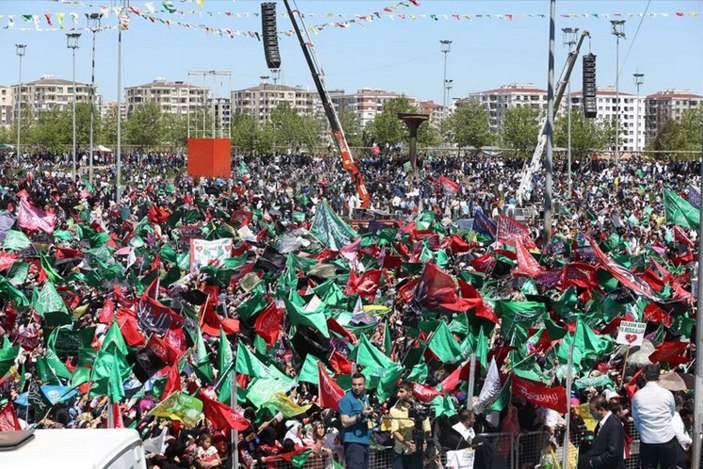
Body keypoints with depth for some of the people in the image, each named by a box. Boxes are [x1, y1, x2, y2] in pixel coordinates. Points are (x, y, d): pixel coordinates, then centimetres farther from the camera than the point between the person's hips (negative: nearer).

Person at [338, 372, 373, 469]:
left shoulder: (365, 398, 15)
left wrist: (370, 415, 10)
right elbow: (345, 422, -18)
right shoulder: (347, 399, -11)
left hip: (365, 441, 9)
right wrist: (361, 415, -26)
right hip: (353, 442, -9)